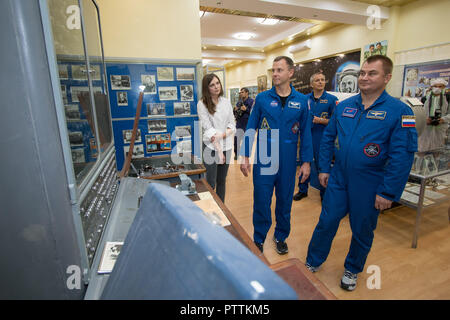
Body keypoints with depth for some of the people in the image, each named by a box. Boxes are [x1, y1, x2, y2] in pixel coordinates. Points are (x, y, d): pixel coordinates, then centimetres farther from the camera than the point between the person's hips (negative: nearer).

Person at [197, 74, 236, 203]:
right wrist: (218, 150, -17)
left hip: (226, 146, 4)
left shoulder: (226, 102, 7)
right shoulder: (202, 104, -5)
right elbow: (208, 128, -11)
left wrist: (223, 134, -16)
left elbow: (232, 124, 5)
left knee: (222, 181, 15)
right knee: (211, 183, 0)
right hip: (211, 147, -4)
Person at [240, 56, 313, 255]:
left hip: (288, 162, 2)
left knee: (285, 201, 15)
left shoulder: (301, 101, 2)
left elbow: (305, 133, 6)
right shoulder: (262, 98, -1)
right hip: (264, 160, -1)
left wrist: (306, 161, 4)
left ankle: (281, 237, 37)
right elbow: (251, 128, 2)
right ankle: (258, 240, 27)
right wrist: (245, 156, -3)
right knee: (261, 202, 6)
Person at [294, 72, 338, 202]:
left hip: (322, 138, -3)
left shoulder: (332, 99, -1)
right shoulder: (305, 99, 8)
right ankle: (303, 190, 29)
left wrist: (320, 120, -17)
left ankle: (324, 193, 25)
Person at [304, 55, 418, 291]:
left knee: (362, 231, 16)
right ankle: (312, 262, 33)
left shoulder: (399, 111, -10)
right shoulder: (343, 106, 3)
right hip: (338, 179, 3)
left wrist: (388, 192, -13)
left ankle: (352, 271, 41)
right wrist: (324, 168, 6)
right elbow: (328, 138, 9)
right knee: (326, 223, 12)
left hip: (369, 186, -2)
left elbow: (402, 155, -12)